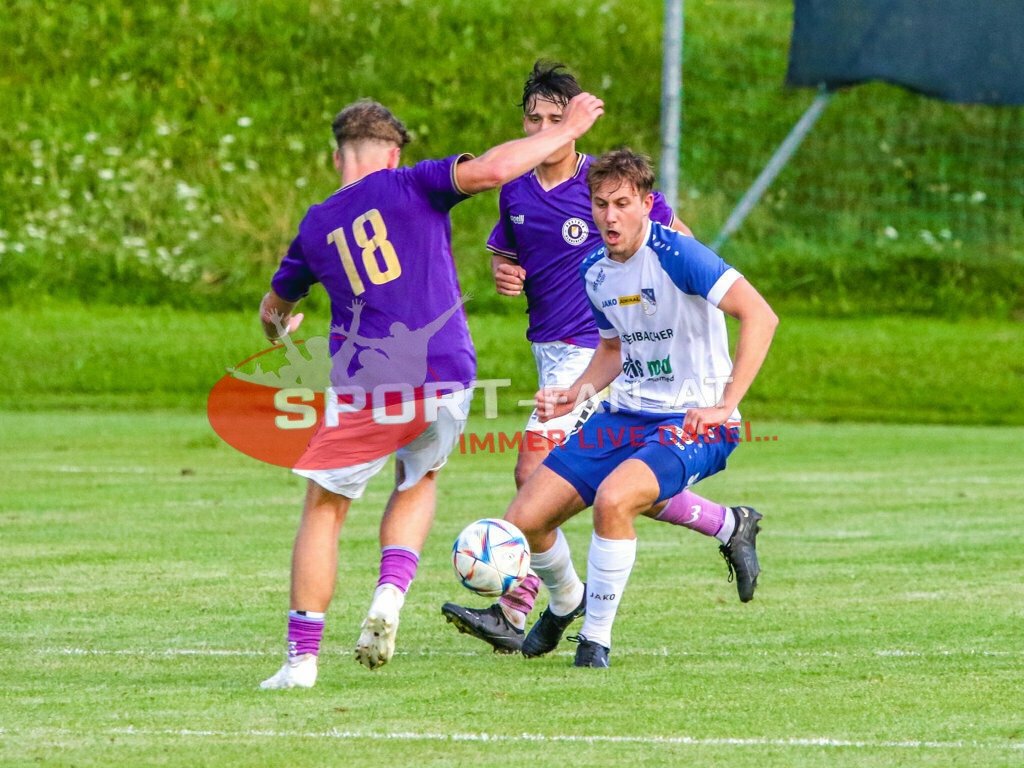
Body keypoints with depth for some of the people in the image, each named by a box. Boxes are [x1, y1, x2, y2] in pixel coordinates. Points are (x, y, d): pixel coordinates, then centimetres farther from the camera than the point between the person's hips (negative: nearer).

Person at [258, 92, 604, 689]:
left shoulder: (316, 227, 14)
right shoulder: (409, 187, 4)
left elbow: (274, 309, 31)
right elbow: (490, 170, -13)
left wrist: (278, 328, 56)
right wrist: (567, 131, -1)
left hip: (362, 392, 0)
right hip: (445, 379, 0)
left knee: (324, 512, 12)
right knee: (417, 483, 26)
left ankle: (302, 656, 2)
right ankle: (390, 595, 1)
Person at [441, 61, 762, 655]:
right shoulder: (516, 193, 7)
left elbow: (676, 238, -1)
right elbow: (505, 256, 21)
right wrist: (504, 275, -2)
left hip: (596, 350, -7)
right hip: (550, 349, 7)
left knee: (536, 472, -16)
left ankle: (514, 612, -15)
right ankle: (729, 527, 32)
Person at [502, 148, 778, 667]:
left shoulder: (673, 254, -18)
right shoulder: (594, 272, 6)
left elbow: (760, 317, -25)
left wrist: (725, 405, -29)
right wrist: (575, 394, 5)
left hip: (691, 424, -7)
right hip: (623, 416, 7)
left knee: (613, 499, -35)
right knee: (524, 520, -1)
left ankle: (597, 636, -15)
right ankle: (566, 602, 32)